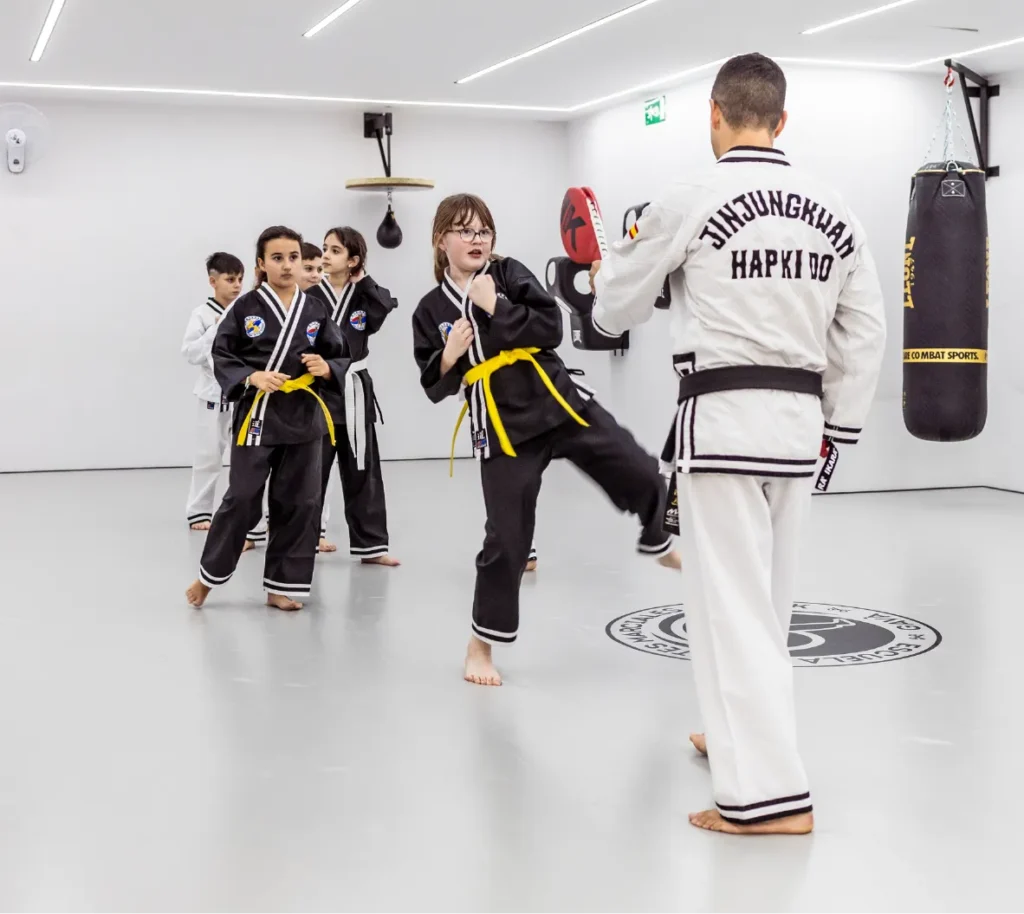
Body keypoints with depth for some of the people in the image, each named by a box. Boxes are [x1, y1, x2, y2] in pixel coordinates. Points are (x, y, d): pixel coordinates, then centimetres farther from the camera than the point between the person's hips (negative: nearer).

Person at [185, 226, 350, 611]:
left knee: (298, 503, 5)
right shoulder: (246, 308, -5)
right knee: (241, 499, -2)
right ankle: (209, 574, 18)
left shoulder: (315, 310, 3)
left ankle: (281, 586, 17)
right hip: (256, 414, -3)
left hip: (303, 415, 3)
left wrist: (326, 369, -12)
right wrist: (251, 378, -18)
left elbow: (340, 358, 9)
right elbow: (222, 356, -2)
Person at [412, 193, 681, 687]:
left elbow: (551, 327, -11)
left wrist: (496, 306, -16)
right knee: (507, 537, -2)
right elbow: (435, 387, 5)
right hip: (502, 427, -1)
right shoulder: (431, 310, 2)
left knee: (644, 478, -4)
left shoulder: (509, 274, 1)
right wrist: (447, 359, -15)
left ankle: (658, 545, 31)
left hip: (559, 402, 1)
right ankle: (481, 643, 16)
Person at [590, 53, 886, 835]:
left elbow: (616, 311, 2)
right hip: (797, 419, 6)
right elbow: (865, 332, 9)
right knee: (767, 595, 20)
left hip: (721, 419, -6)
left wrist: (611, 266, 24)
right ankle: (745, 737, 37)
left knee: (732, 600, -3)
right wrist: (836, 427, 17)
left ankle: (770, 791, -6)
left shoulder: (691, 202, -9)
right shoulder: (834, 210, 6)